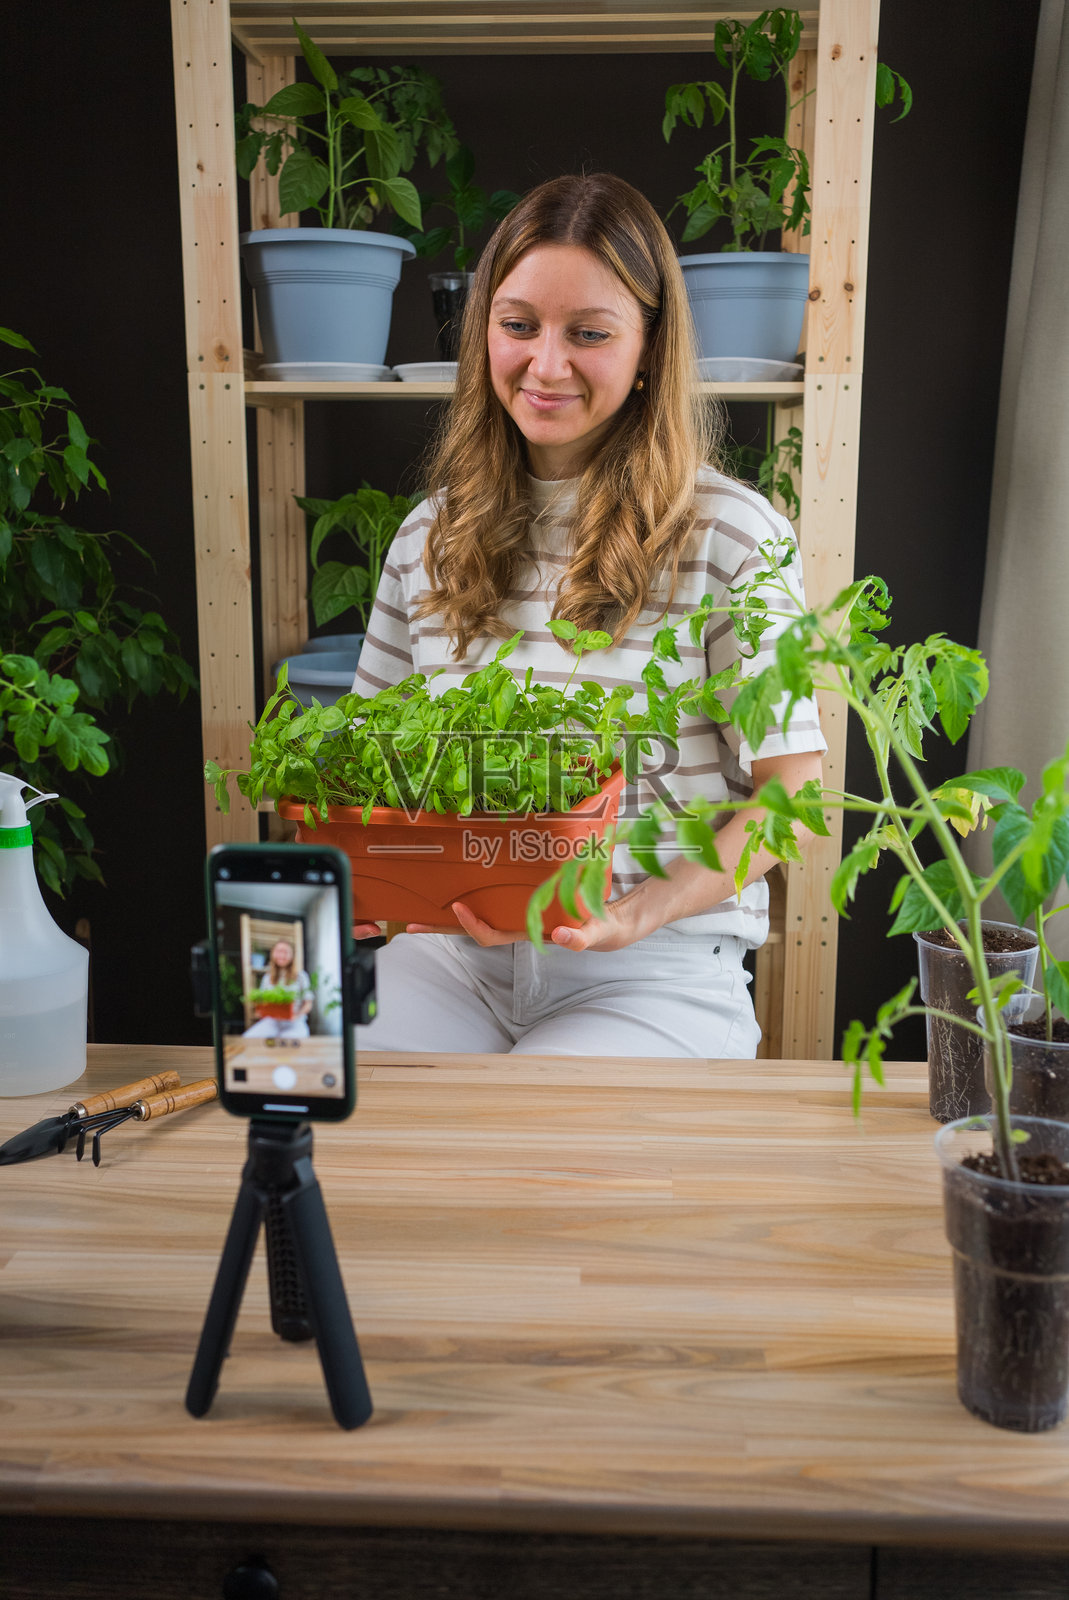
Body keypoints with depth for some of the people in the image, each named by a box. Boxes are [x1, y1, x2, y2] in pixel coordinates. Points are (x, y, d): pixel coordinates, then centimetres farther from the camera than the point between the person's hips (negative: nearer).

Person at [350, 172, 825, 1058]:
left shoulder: (734, 535, -5)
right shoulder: (428, 537, 9)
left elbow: (792, 792, -5)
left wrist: (645, 910, -20)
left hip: (655, 977, -3)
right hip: (453, 948, 4)